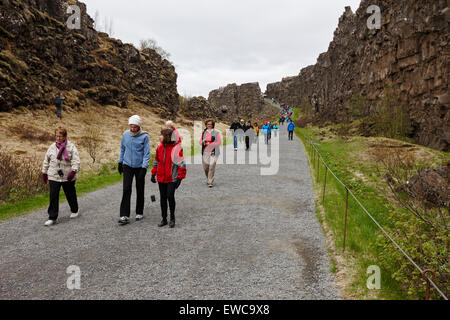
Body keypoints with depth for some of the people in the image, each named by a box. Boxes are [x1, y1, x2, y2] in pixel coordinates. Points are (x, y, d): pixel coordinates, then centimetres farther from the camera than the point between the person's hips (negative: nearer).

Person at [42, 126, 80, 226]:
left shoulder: (71, 147, -6)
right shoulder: (52, 147, 6)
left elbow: (76, 161, -13)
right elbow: (46, 160, 14)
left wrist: (73, 171, -26)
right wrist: (44, 172, 15)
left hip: (68, 177, -2)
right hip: (53, 177, 3)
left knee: (71, 195, 14)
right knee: (53, 197, -2)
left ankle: (74, 211, 37)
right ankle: (52, 218, 5)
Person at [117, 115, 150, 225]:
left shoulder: (145, 136, -9)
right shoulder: (125, 134, 3)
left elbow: (146, 153, -10)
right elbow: (122, 149, 15)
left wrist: (144, 167, -17)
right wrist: (120, 162, 15)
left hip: (139, 167, -2)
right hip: (127, 166, 2)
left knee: (140, 190, 8)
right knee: (126, 190, -5)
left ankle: (139, 213, 23)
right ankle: (124, 216, -3)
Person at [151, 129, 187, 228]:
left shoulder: (176, 148, -12)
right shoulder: (160, 147, 7)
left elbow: (181, 164, -12)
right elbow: (156, 161, 18)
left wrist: (180, 177, -15)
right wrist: (153, 174, 15)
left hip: (172, 178, -6)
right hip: (161, 178, 6)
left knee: (170, 196, -8)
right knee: (163, 197, 10)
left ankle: (172, 218, 13)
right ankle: (164, 219, 21)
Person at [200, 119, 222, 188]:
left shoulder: (216, 133, 1)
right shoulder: (204, 132, 13)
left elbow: (219, 142, -4)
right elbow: (200, 142, 16)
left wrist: (210, 144, -12)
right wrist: (203, 142, -8)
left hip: (213, 152, -4)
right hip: (205, 152, 4)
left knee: (212, 167, -11)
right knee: (205, 167, 6)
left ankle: (210, 182, -5)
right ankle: (208, 179, 31)